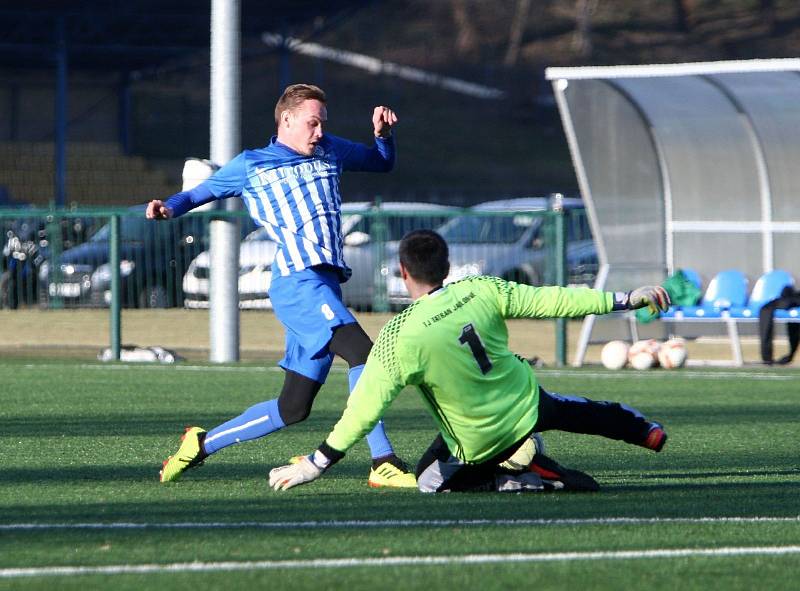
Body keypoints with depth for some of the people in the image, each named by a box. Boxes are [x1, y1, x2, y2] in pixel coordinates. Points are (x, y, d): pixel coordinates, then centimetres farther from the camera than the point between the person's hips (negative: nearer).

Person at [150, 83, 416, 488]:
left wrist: (383, 132, 14)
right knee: (363, 352, -28)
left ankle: (203, 443, 20)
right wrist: (169, 208, -7)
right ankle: (383, 463, -35)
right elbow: (201, 193, 15)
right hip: (298, 283, -7)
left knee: (292, 409, 6)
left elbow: (382, 163, 36)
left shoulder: (330, 151, 23)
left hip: (325, 287, 7)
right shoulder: (251, 166, 9)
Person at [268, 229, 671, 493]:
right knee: (565, 409, 37)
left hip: (480, 443, -4)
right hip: (528, 406, 4)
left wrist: (314, 465, -17)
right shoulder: (483, 290, -16)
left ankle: (519, 475, 0)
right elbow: (553, 301, -10)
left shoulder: (400, 337, -25)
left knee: (430, 481, 23)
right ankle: (645, 431, 58)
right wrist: (629, 299, 1)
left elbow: (365, 408, -24)